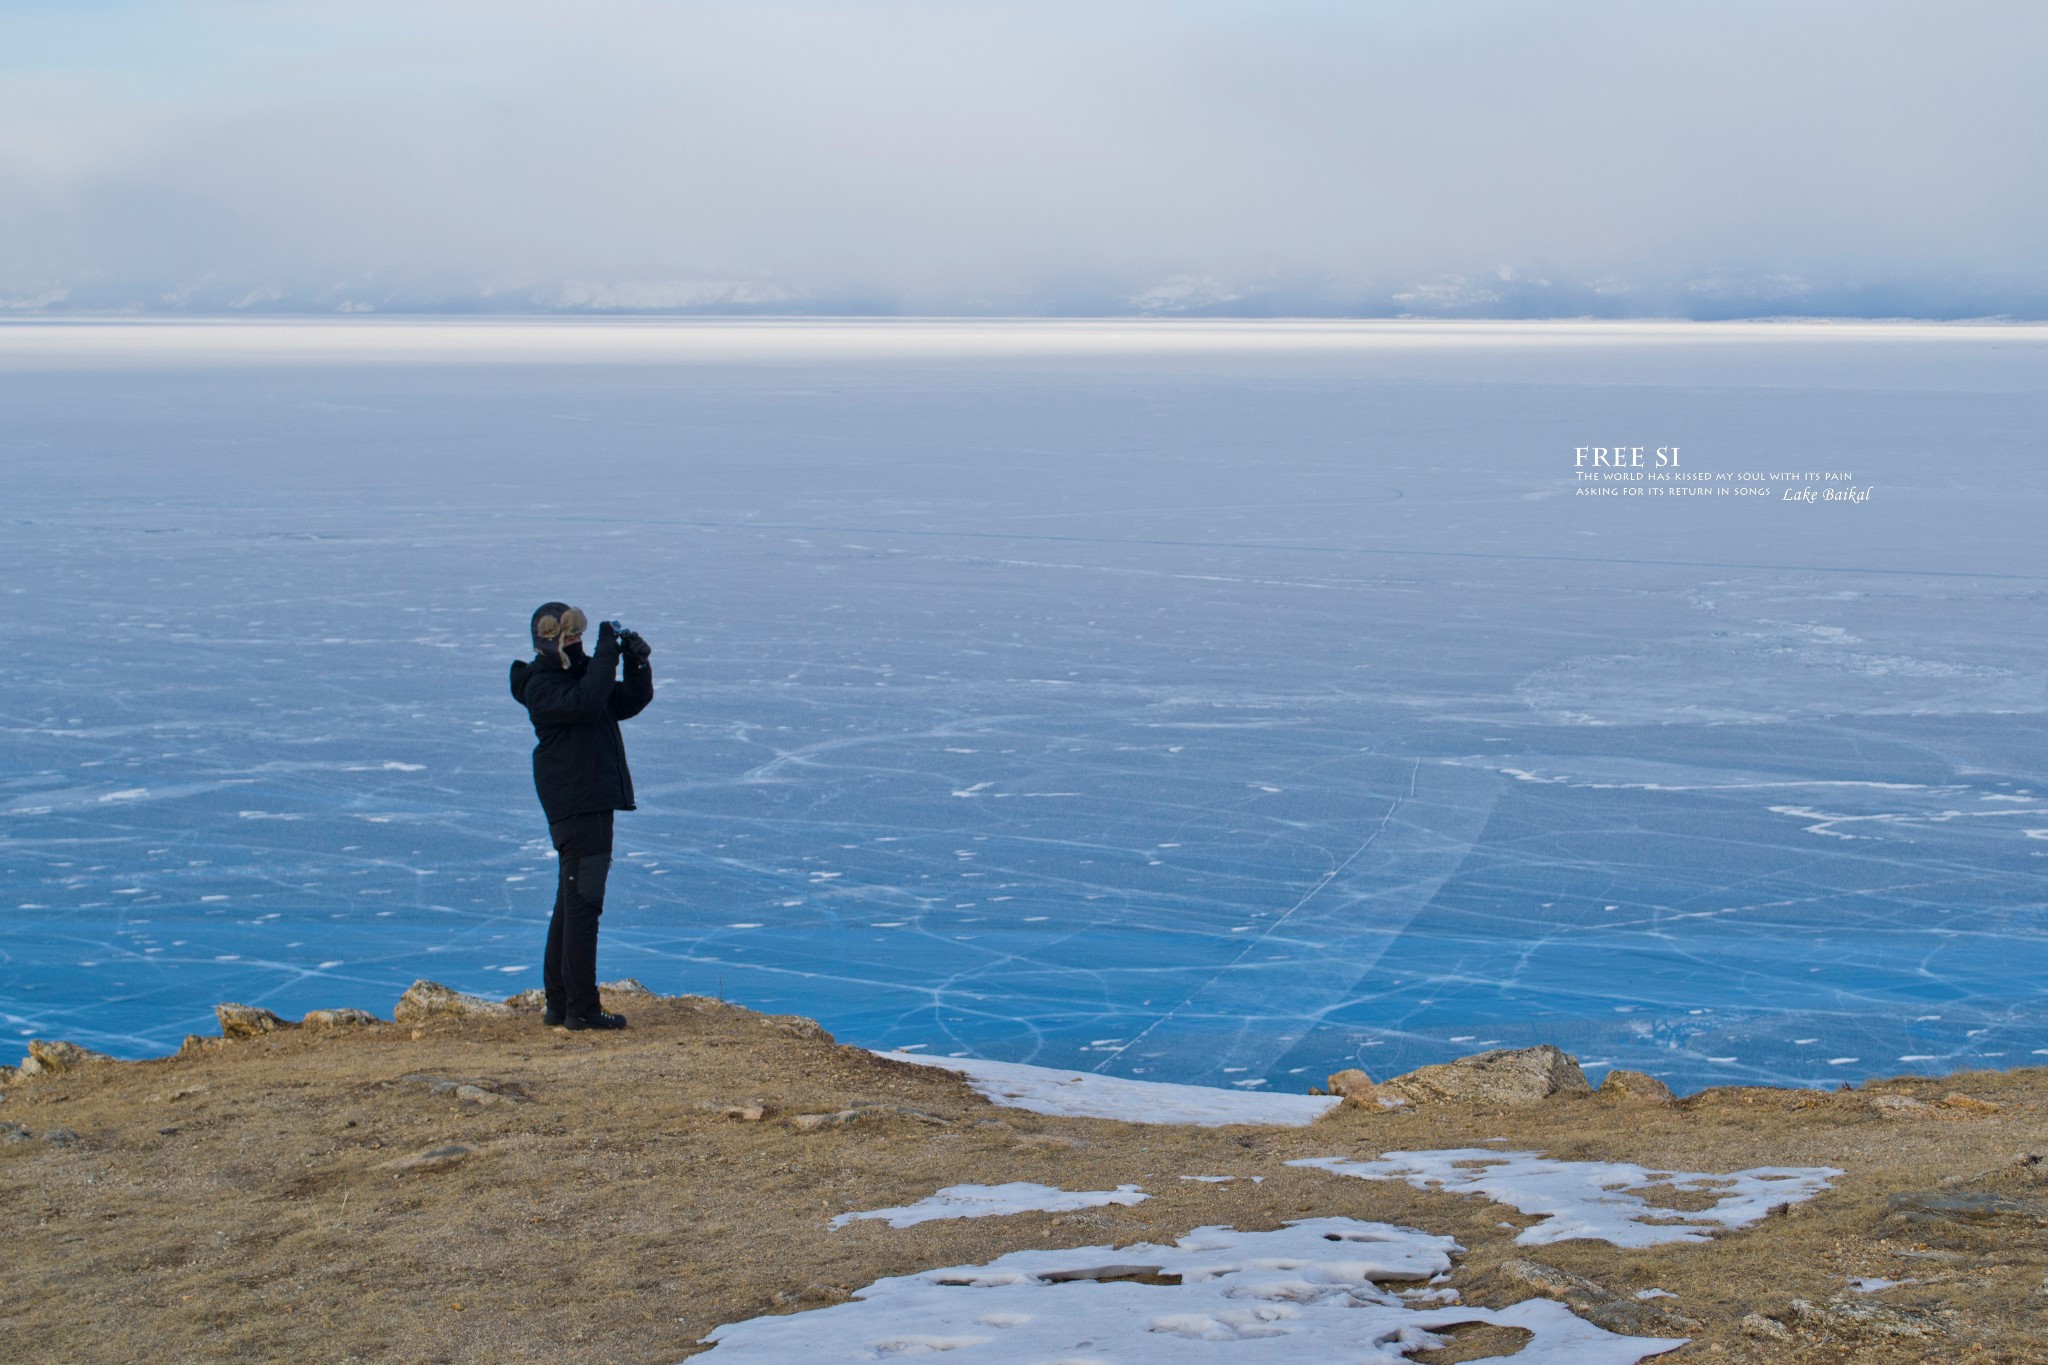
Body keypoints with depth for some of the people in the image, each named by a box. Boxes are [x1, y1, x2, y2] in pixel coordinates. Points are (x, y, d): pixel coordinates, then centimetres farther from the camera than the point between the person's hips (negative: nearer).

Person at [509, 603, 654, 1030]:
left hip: (596, 801, 10)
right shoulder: (541, 686, -12)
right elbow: (584, 703, -31)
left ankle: (559, 1003, 21)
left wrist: (637, 663, 1)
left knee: (572, 903, 14)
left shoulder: (582, 672, 18)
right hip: (575, 806, -10)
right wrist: (607, 653, -25)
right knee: (582, 903, -11)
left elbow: (631, 701, 19)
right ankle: (581, 1008, -10)